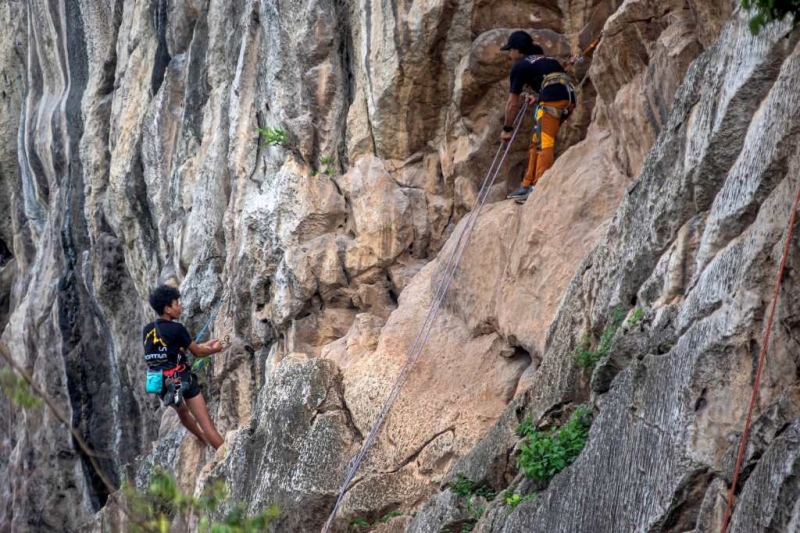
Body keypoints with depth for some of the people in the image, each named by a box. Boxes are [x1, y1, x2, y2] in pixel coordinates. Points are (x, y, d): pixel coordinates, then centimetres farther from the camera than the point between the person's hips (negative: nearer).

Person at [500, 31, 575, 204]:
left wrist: (507, 129, 22)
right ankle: (527, 186, 18)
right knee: (537, 142, 15)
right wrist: (537, 98, 53)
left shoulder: (520, 66, 11)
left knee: (544, 142, -15)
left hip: (553, 98, -8)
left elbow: (513, 103, 12)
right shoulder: (546, 59, 33)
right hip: (569, 98, 8)